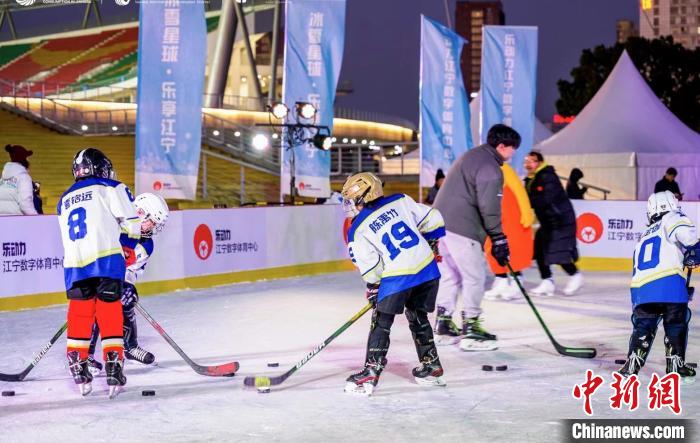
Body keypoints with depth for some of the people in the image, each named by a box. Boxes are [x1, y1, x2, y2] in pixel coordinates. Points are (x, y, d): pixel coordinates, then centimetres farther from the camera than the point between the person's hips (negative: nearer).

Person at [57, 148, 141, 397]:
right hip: (106, 259, -4)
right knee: (110, 313, -1)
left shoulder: (64, 201, 26)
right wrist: (146, 228, 21)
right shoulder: (110, 188, 7)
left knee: (79, 315, 11)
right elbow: (131, 223, -1)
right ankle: (113, 367, -4)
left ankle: (79, 371, 10)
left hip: (74, 265, 5)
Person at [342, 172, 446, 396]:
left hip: (397, 276, -5)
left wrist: (373, 286, 17)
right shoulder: (400, 201, 9)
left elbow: (371, 268, -1)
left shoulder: (357, 231, 0)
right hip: (427, 267, 5)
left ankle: (371, 372, -1)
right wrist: (428, 245, 28)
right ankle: (431, 367, 26)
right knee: (418, 316, 22)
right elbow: (432, 220, 12)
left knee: (381, 322, 6)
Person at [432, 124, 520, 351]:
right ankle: (470, 328, -1)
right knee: (474, 276, -2)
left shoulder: (471, 156, 18)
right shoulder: (490, 168, -13)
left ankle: (443, 324, 21)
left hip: (441, 220, 10)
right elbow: (489, 207, -18)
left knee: (449, 273, 17)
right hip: (461, 228, -10)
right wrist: (498, 239, -10)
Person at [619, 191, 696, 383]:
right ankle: (676, 364, 10)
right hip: (668, 281, -5)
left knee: (643, 324, 16)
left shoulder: (644, 237, 34)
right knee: (676, 323, 11)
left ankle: (632, 364, 5)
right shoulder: (671, 218, 14)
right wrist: (694, 253, 3)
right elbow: (684, 232, -11)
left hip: (640, 288, 5)